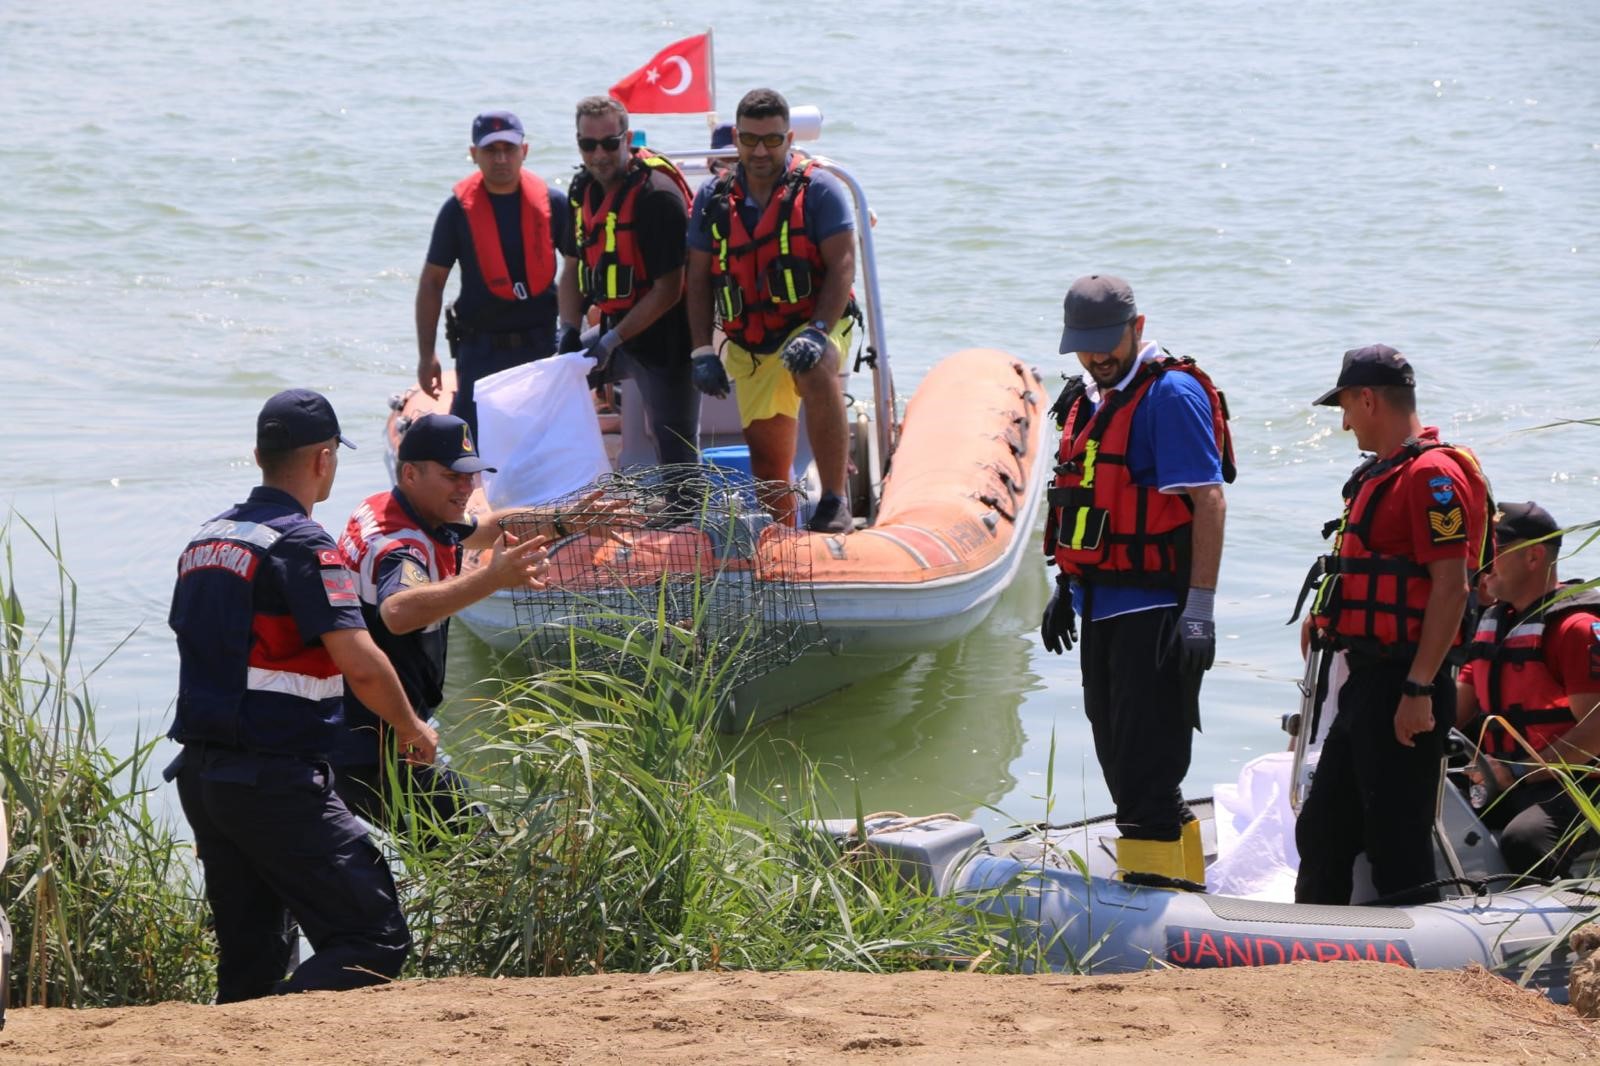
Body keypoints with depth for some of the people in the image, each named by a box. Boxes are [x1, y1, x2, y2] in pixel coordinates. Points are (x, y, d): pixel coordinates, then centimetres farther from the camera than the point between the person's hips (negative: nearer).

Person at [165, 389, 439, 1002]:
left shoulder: (206, 539, 14)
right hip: (276, 783, -9)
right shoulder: (301, 543, -11)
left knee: (250, 956, 16)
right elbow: (360, 662, -18)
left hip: (198, 776, 9)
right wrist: (412, 730, -2)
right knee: (376, 942, -9)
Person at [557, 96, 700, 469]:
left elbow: (668, 291, -21)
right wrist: (569, 332, 0)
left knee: (675, 453, -7)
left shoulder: (656, 193, -20)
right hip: (616, 331, 9)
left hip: (665, 340, -9)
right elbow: (572, 267, 15)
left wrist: (613, 340, -21)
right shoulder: (584, 189, 6)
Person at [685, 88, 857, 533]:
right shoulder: (712, 199, 6)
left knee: (815, 371, -39)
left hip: (811, 326, -5)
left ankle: (834, 502, -36)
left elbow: (842, 265, -13)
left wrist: (818, 332, -26)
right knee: (766, 461, 8)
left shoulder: (818, 190, -5)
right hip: (748, 348, 5)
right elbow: (698, 281, 9)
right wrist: (703, 351, -2)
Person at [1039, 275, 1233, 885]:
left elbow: (1209, 501, -17)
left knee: (1145, 768, -10)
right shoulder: (1087, 398, 14)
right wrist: (1067, 587, 23)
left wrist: (1199, 608, -22)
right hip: (1102, 605, 9)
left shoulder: (1171, 394, -13)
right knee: (1119, 760, 13)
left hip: (1155, 608, -9)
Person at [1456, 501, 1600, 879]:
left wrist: (1517, 774, -24)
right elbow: (1458, 707, 19)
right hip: (1499, 780, 9)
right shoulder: (1493, 621, 19)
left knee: (1524, 839, -38)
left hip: (1563, 787, -9)